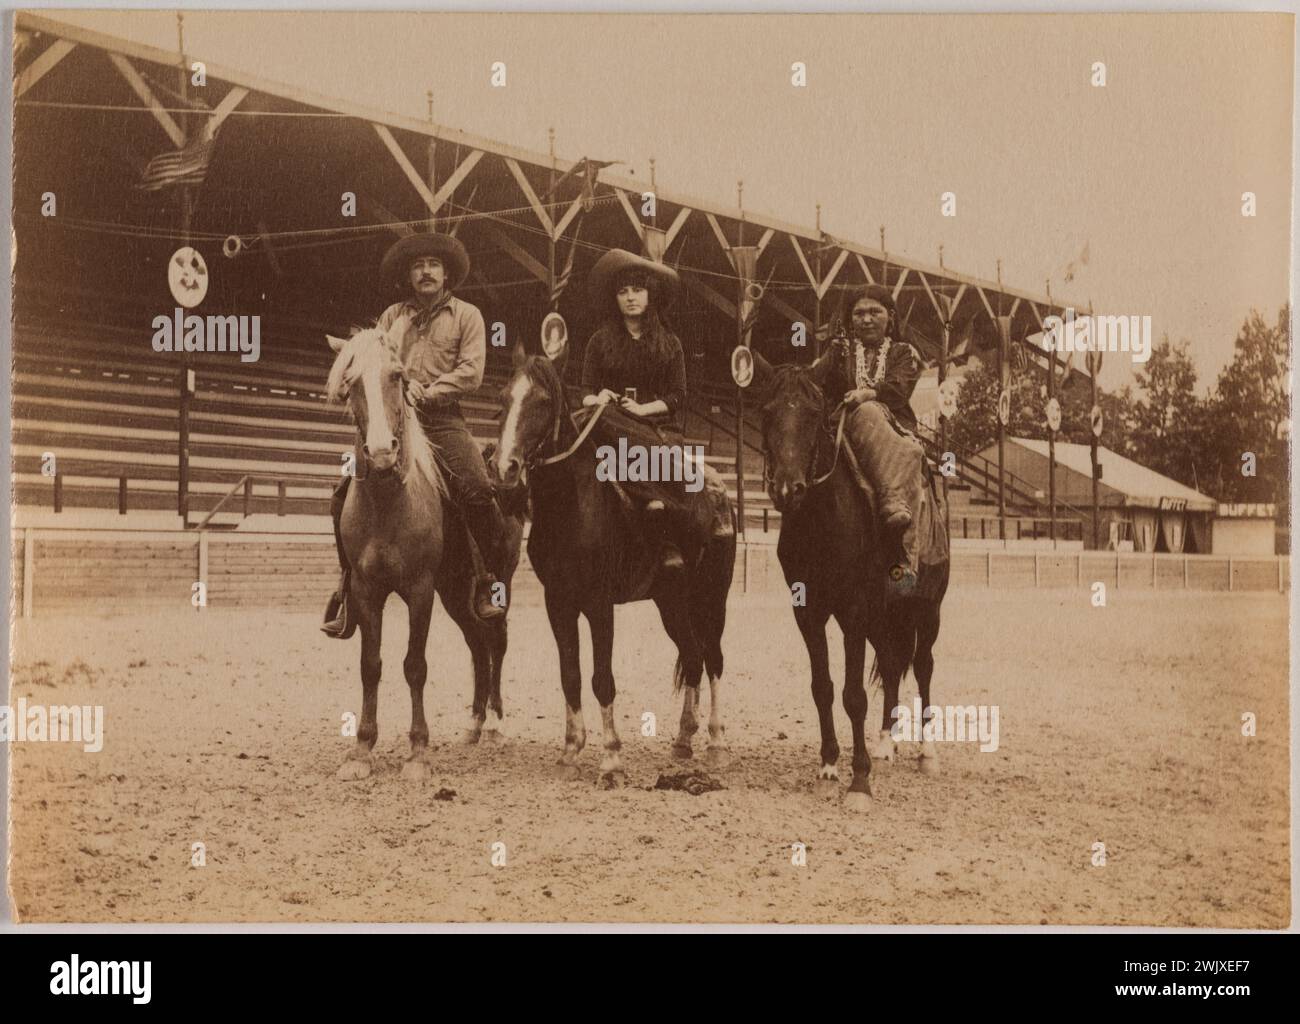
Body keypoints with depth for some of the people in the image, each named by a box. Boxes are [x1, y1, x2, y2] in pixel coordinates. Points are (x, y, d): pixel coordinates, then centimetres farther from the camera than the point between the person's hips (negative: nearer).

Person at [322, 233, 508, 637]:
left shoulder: (466, 315, 9)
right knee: (347, 492, -9)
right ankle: (349, 582, 5)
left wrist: (426, 392, -12)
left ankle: (488, 580, -12)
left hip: (442, 417, -3)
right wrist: (400, 384, -10)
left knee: (478, 490, -25)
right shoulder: (393, 316, 18)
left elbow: (471, 372, -2)